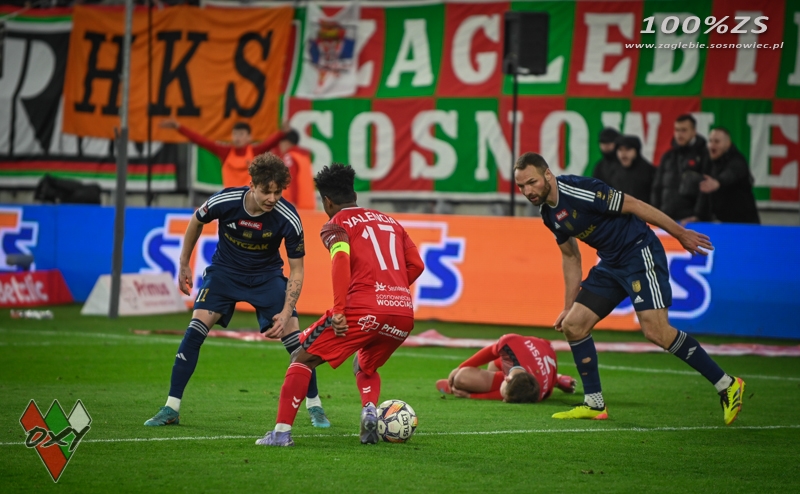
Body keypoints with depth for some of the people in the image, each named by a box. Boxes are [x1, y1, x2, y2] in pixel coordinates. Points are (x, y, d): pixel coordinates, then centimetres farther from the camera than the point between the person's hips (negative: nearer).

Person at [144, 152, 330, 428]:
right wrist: (184, 265, 7)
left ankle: (314, 407, 10)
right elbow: (197, 221, -1)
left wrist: (286, 312, -26)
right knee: (195, 330, -17)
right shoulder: (224, 201, -25)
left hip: (267, 276, 0)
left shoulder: (288, 218, -26)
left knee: (294, 338, -11)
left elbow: (296, 269, -15)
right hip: (224, 270, 0)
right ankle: (171, 409, -9)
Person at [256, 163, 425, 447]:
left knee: (303, 358, 9)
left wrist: (339, 311, -16)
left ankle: (282, 431, -1)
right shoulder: (389, 221, 25)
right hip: (404, 313, 6)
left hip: (364, 309, -6)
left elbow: (341, 258, -13)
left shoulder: (336, 225, 7)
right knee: (366, 368, 31)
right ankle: (370, 411, 1)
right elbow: (416, 265, 20)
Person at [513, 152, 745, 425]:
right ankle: (594, 404, 14)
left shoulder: (578, 190, -22)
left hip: (640, 253, -9)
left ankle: (727, 386, -11)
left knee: (656, 331, -20)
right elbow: (570, 257, 20)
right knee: (573, 325, 3)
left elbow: (633, 205, -16)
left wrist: (681, 233, -12)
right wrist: (569, 306, 21)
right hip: (611, 264, 9)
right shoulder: (548, 213, 6)